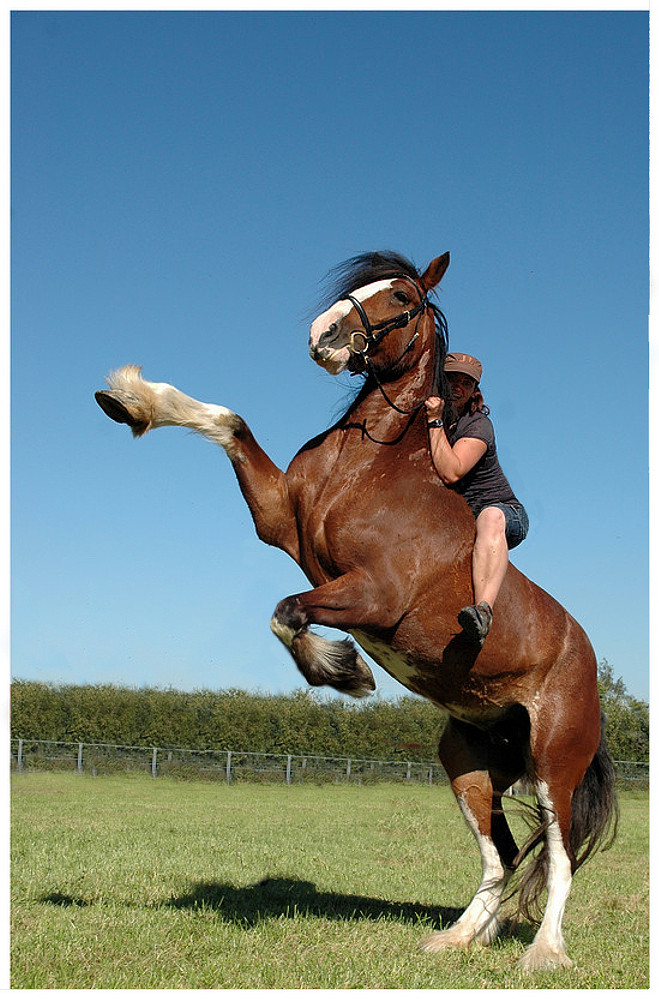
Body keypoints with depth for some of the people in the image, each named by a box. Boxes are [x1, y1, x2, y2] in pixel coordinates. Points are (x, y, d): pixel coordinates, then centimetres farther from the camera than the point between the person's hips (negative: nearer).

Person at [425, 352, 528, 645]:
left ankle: (483, 610, -63)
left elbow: (450, 473, -28)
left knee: (490, 517, -42)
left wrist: (435, 422, -26)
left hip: (505, 513, -7)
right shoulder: (424, 415, 4)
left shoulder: (478, 424, -14)